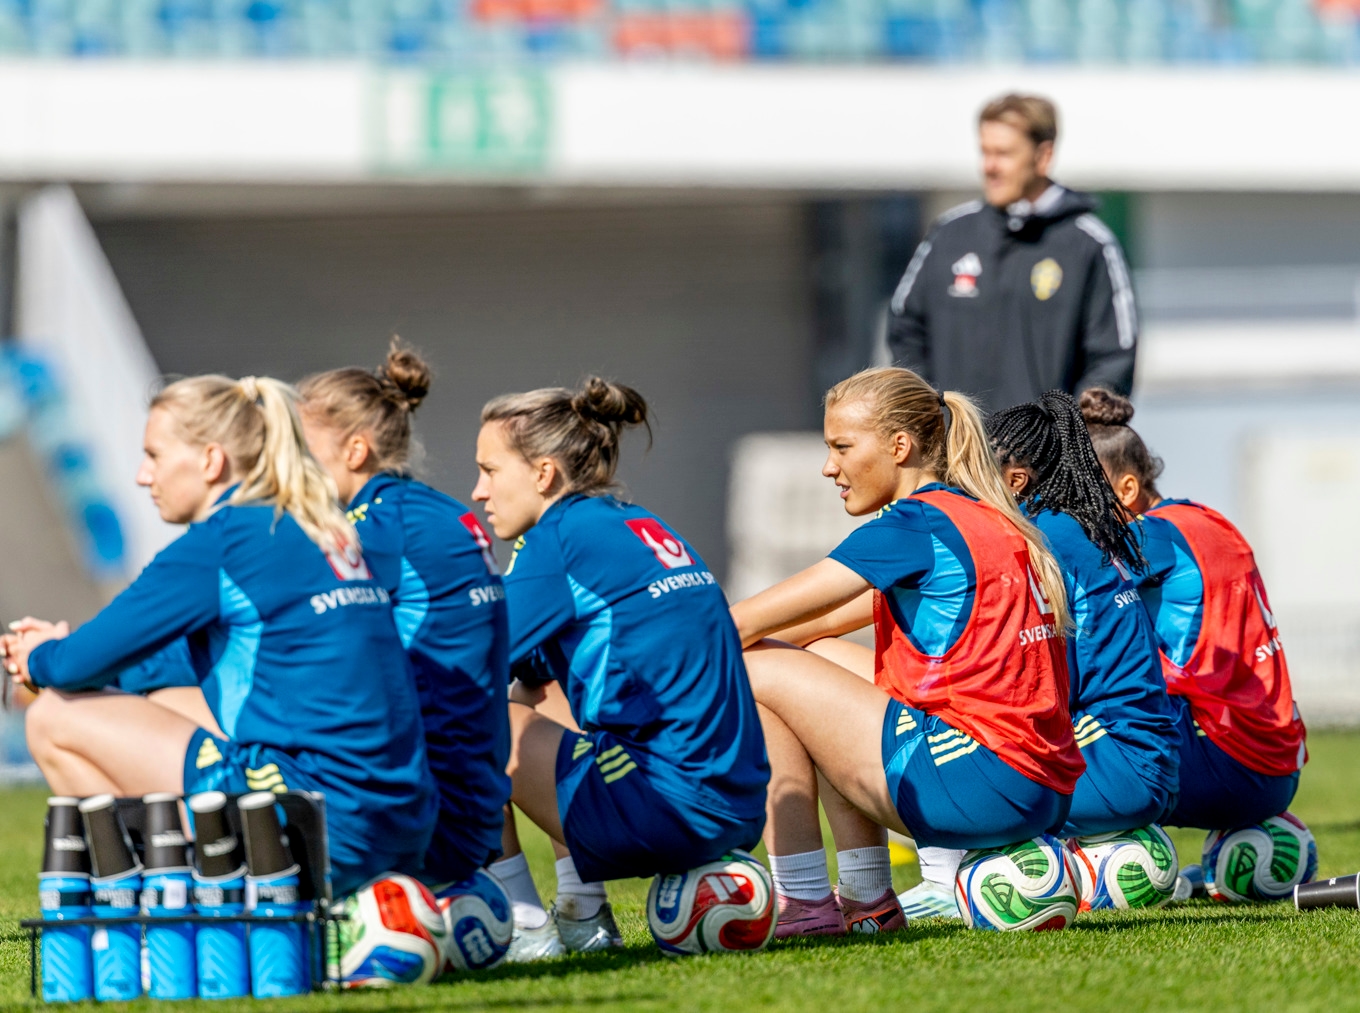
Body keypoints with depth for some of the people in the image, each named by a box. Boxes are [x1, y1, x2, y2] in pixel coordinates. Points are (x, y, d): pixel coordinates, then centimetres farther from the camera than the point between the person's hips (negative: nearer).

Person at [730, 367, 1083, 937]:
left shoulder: (916, 524, -8)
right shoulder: (984, 520, 20)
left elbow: (741, 624, -6)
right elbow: (828, 621, 26)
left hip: (984, 790, -9)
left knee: (751, 673, -1)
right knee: (816, 660, 23)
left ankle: (803, 903, -3)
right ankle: (866, 900, 16)